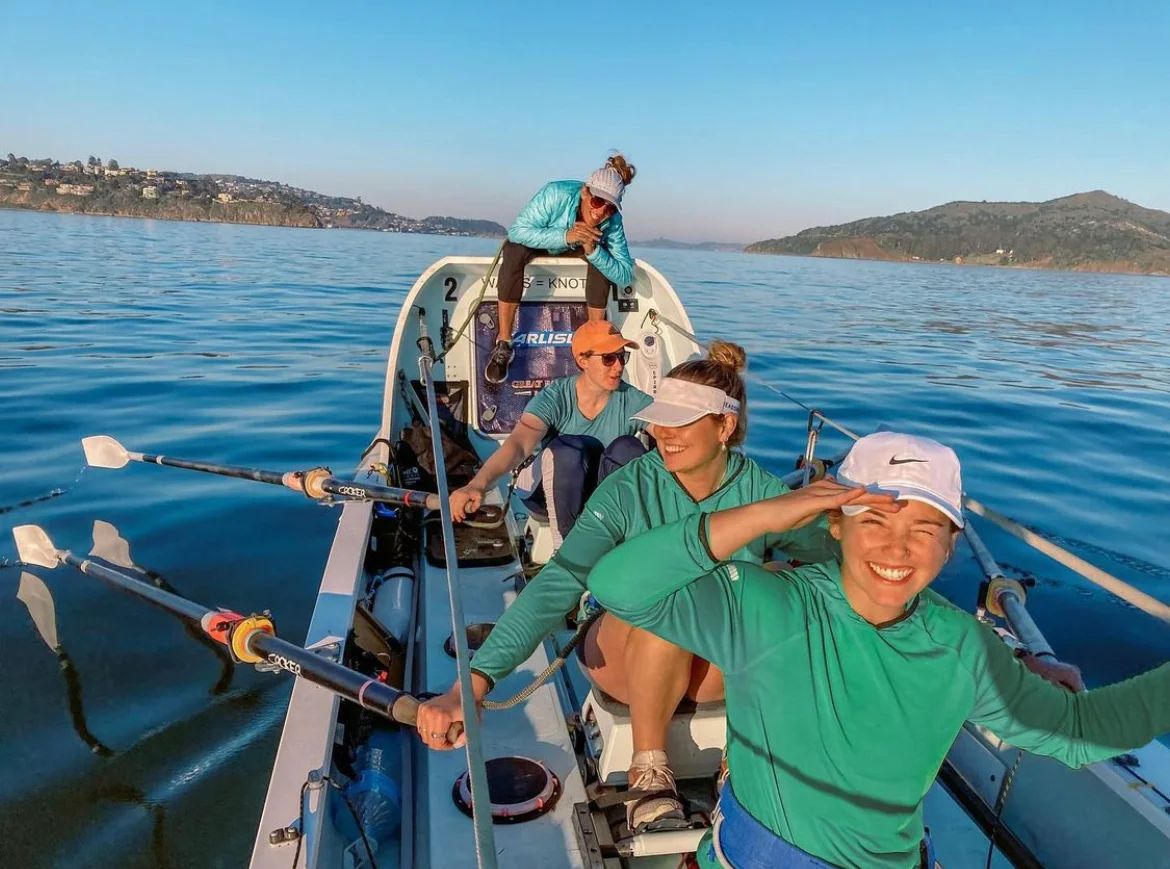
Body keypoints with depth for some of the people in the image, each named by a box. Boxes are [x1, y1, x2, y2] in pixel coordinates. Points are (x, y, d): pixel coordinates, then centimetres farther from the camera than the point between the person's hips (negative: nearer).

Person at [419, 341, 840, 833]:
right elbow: (556, 584, -31)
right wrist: (473, 683, -40)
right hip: (625, 654, -1)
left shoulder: (764, 493, -12)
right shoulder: (628, 490, -20)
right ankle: (649, 770, -14)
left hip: (721, 665, 2)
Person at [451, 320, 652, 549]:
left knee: (627, 448, -30)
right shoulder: (555, 398, -20)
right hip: (551, 490, -1)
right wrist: (477, 484, -52)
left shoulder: (633, 401, -13)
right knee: (568, 447, -34)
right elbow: (517, 444, -35)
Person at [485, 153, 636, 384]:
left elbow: (626, 276, -31)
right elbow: (517, 231, -39)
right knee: (514, 250, -36)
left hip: (573, 250, 2)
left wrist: (593, 250, -47)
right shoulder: (557, 194, -35)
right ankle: (504, 343, -31)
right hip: (534, 243, -2)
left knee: (602, 256, -29)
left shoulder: (612, 222, -27)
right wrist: (565, 236, -50)